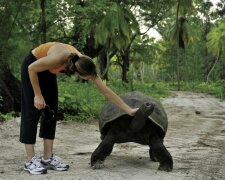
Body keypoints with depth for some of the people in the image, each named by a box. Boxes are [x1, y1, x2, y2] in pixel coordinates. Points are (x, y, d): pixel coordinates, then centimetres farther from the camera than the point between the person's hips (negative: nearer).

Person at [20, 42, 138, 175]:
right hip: (32, 67, -6)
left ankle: (48, 158, 6)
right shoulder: (58, 58, -41)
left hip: (48, 71, 6)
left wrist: (128, 110, -16)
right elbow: (32, 68, -24)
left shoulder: (84, 64, -25)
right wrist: (38, 95, -20)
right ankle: (30, 160, -4)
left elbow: (106, 91, -18)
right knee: (32, 112, -8)